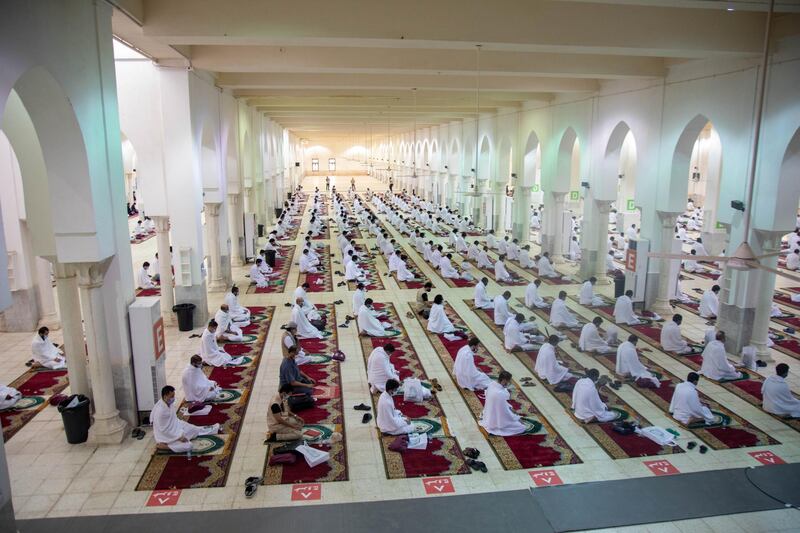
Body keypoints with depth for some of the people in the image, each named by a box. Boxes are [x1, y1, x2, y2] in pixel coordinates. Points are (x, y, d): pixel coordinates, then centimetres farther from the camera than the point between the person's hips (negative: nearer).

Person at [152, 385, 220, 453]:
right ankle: (162, 445, -6)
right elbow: (164, 429, -26)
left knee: (193, 429, 17)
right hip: (166, 435, -9)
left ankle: (212, 430, 39)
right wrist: (179, 437, -22)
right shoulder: (160, 410, -32)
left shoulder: (169, 403, -6)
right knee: (187, 446, -19)